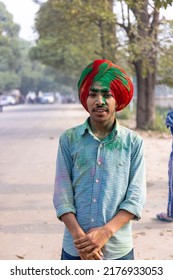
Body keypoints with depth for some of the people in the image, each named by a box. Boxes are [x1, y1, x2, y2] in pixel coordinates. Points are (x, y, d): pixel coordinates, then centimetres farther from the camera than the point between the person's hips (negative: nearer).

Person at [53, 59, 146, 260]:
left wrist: (106, 231, -16)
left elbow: (136, 197, -5)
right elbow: (62, 195, -4)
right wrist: (78, 235, -15)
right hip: (76, 248, 0)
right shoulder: (69, 139, -1)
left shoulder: (134, 143, -3)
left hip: (118, 249, 0)